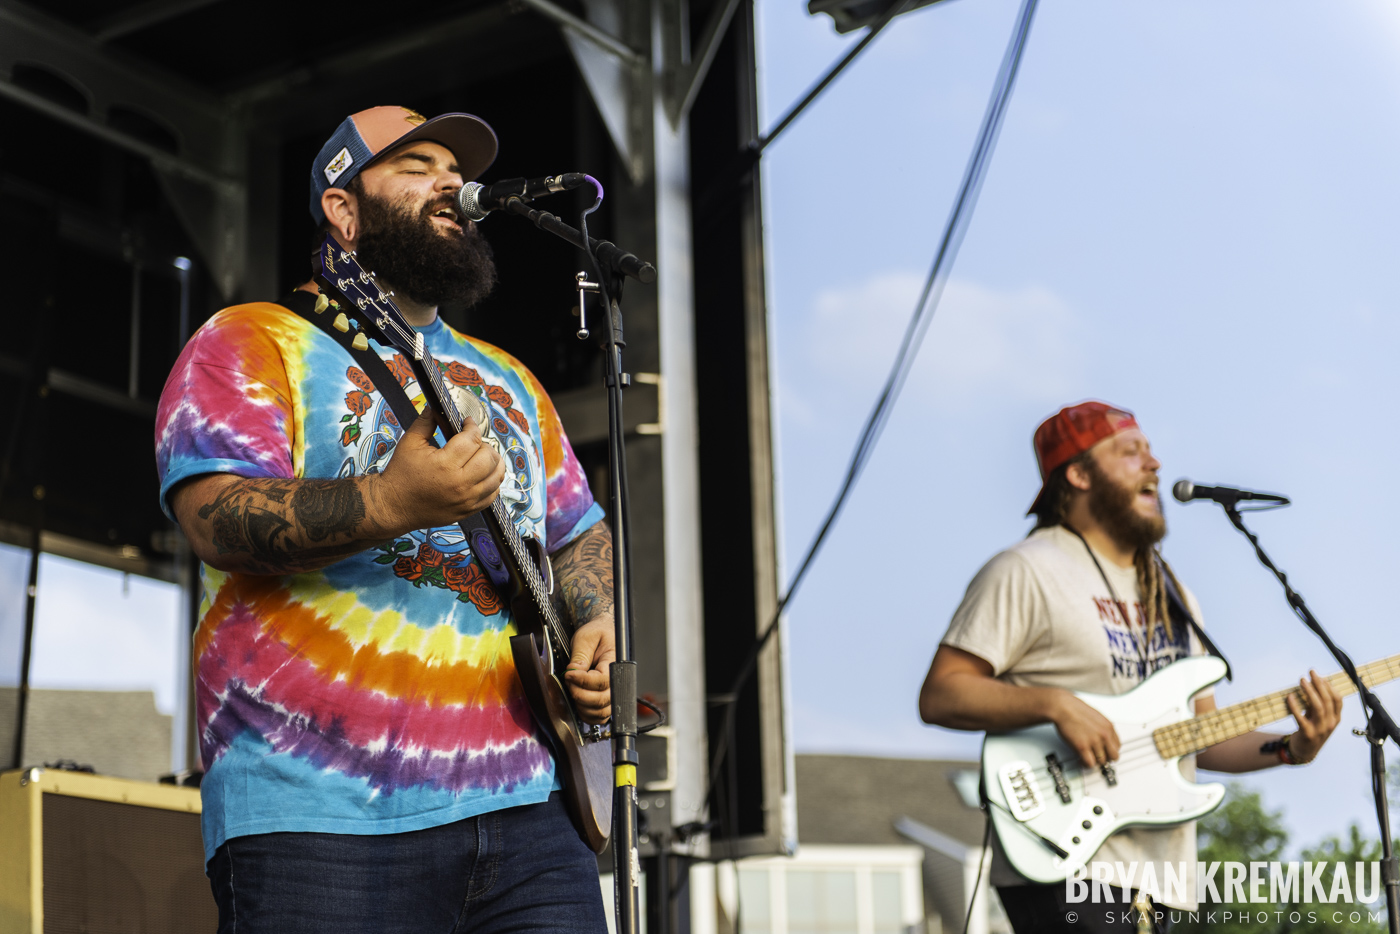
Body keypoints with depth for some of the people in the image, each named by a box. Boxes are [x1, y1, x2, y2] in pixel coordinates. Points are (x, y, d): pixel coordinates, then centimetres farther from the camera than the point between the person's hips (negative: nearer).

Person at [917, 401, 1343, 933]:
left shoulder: (1172, 595, 21)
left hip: (1157, 875, 8)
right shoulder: (1028, 573, -4)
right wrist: (1054, 704, -22)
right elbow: (938, 697, -10)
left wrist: (1290, 749, 4)